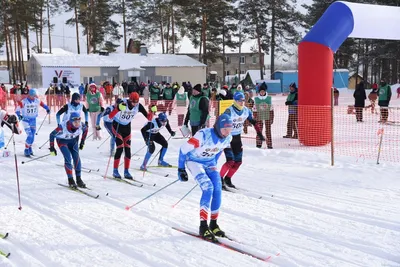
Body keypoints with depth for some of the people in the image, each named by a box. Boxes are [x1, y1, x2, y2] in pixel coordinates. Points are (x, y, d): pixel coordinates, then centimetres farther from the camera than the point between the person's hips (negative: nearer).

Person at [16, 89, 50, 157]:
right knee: (30, 135, -16)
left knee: (32, 136, 9)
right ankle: (26, 150, -2)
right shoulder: (24, 101, -16)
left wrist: (47, 109, 7)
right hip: (26, 120, -5)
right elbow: (18, 109, -11)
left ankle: (29, 148, 30)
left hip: (33, 120, 5)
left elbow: (42, 104, 16)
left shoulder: (37, 101, -3)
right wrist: (19, 115, -26)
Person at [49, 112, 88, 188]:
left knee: (76, 158, -10)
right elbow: (52, 135, -22)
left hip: (73, 140, 3)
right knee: (68, 158, -17)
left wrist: (82, 142, 3)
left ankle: (78, 179, 1)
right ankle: (70, 180, -6)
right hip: (62, 141, -3)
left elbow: (85, 130, -2)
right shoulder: (63, 127, -38)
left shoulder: (81, 125, -28)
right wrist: (52, 148, -19)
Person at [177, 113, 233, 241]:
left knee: (217, 190, -8)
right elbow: (184, 149, -22)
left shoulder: (228, 138, -13)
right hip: (194, 161, -6)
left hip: (210, 163, 6)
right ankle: (203, 226, -18)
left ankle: (213, 224, 8)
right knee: (208, 188, -23)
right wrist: (181, 169, -16)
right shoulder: (204, 135, -32)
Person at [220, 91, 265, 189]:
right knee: (230, 161, -15)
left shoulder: (247, 111, -3)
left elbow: (253, 122, 10)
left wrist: (260, 134, 10)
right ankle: (220, 178, 3)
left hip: (237, 137, 6)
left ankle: (228, 179, 23)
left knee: (238, 162, 4)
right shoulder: (229, 111, -22)